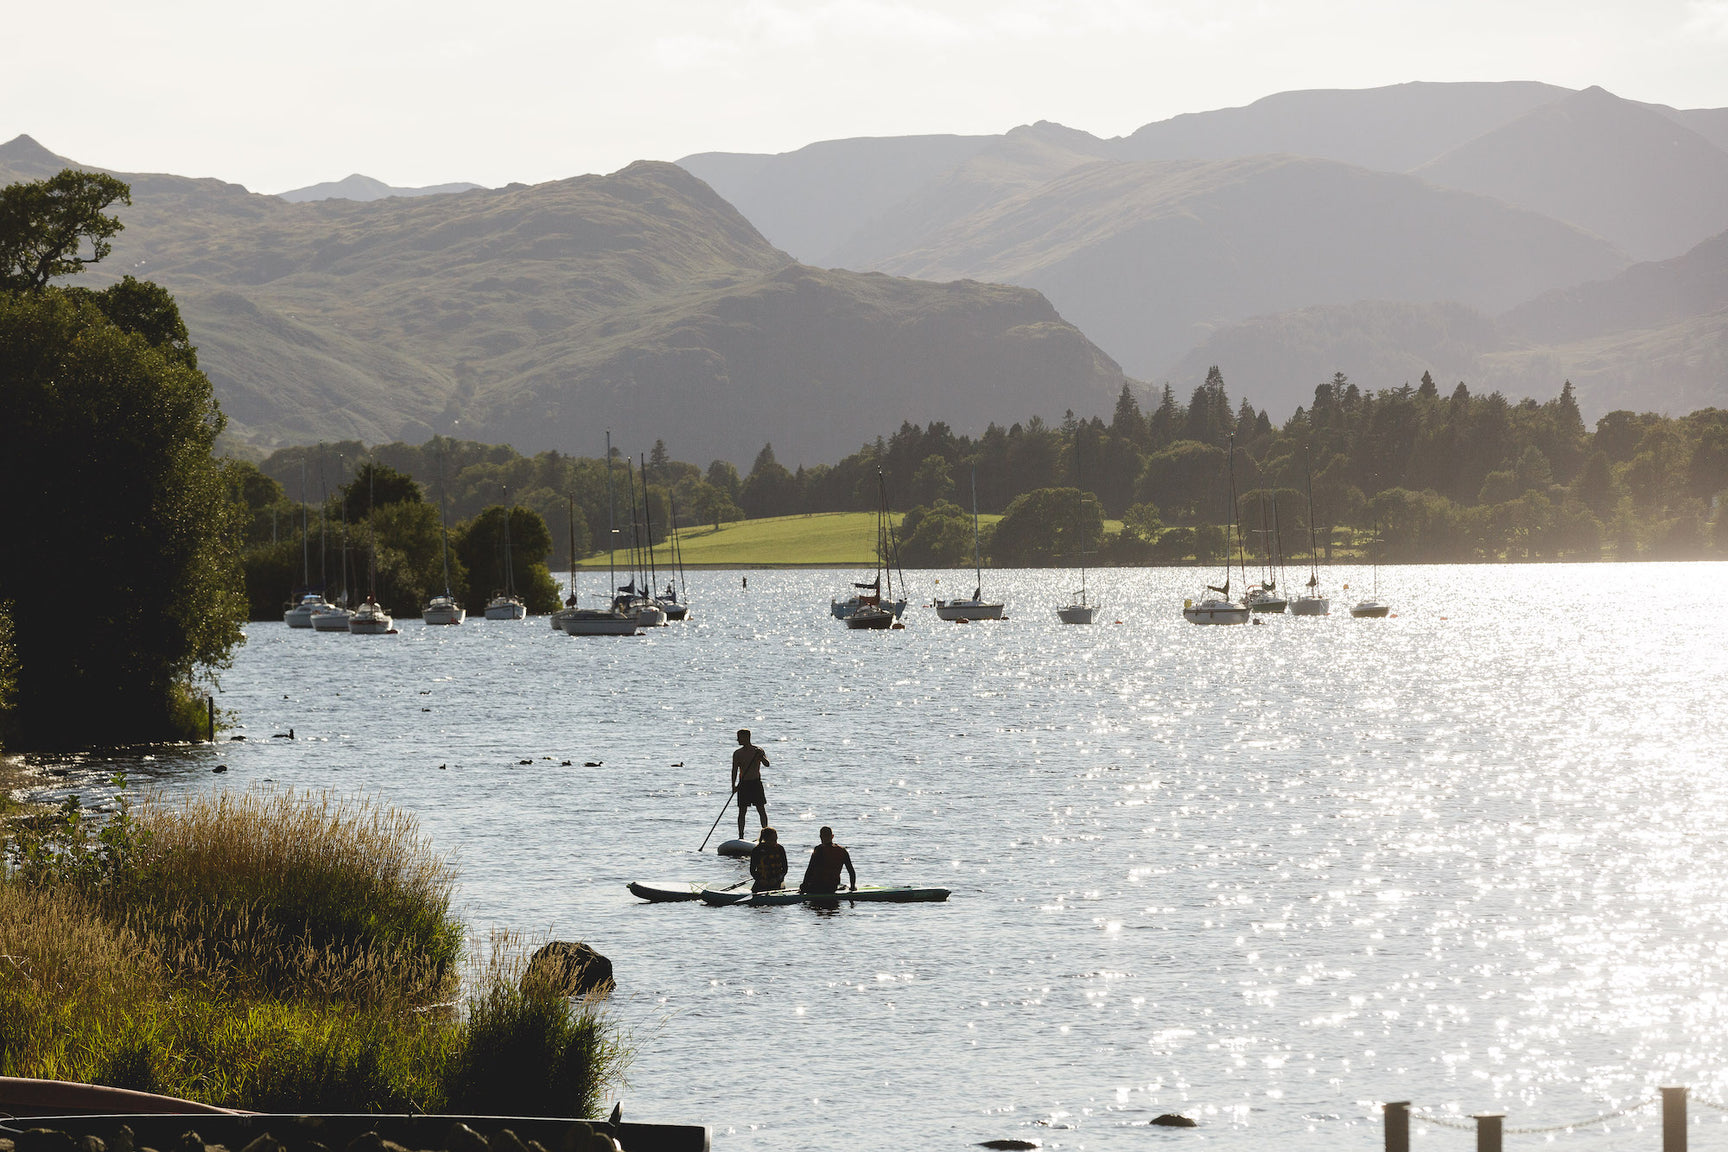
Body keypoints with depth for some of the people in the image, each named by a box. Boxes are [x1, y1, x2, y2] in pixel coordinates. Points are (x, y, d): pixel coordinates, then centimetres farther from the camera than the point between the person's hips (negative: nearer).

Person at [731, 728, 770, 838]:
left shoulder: (758, 751, 0)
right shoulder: (737, 753, 5)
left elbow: (767, 764, -13)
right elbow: (734, 770, 3)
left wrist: (761, 757, -33)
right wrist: (733, 785, -8)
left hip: (756, 783, -1)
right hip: (743, 784, 1)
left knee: (761, 810, -2)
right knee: (742, 811, 0)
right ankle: (741, 836, 5)